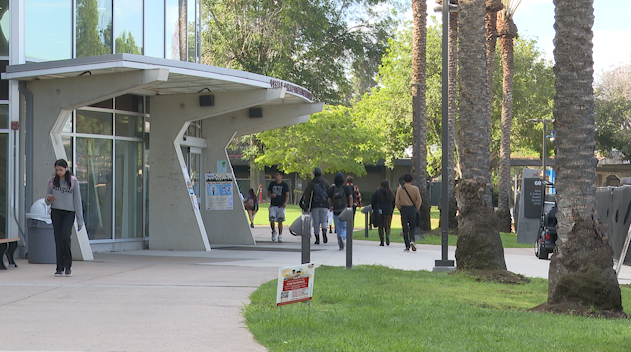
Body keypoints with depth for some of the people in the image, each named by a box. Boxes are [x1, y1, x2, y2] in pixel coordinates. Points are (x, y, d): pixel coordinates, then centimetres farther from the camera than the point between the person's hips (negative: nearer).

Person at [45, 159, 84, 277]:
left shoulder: (73, 182, -3)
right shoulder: (52, 181, 3)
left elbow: (77, 200, 0)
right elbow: (47, 201, 9)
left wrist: (80, 220, -1)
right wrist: (49, 199, -17)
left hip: (69, 213, -2)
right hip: (56, 212, 2)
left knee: (65, 237, -17)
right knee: (58, 240, -1)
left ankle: (68, 265, 1)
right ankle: (60, 268, 4)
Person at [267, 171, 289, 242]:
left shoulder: (284, 185, 3)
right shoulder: (272, 184, 12)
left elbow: (287, 195, 1)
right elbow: (268, 193, 16)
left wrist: (285, 202, -16)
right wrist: (271, 195, -8)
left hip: (281, 205, -2)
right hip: (273, 205, 2)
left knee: (280, 221, -1)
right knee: (272, 220, -8)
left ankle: (280, 236, 6)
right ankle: (274, 232, 18)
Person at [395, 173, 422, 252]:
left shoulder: (400, 189, -2)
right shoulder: (415, 188, -2)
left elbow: (397, 201, -5)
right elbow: (419, 200, -5)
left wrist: (400, 209, 8)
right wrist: (416, 209, 7)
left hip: (403, 209, 0)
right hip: (412, 209, 0)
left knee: (405, 229, 5)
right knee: (412, 227, 11)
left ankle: (407, 246, 3)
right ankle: (412, 240, -15)